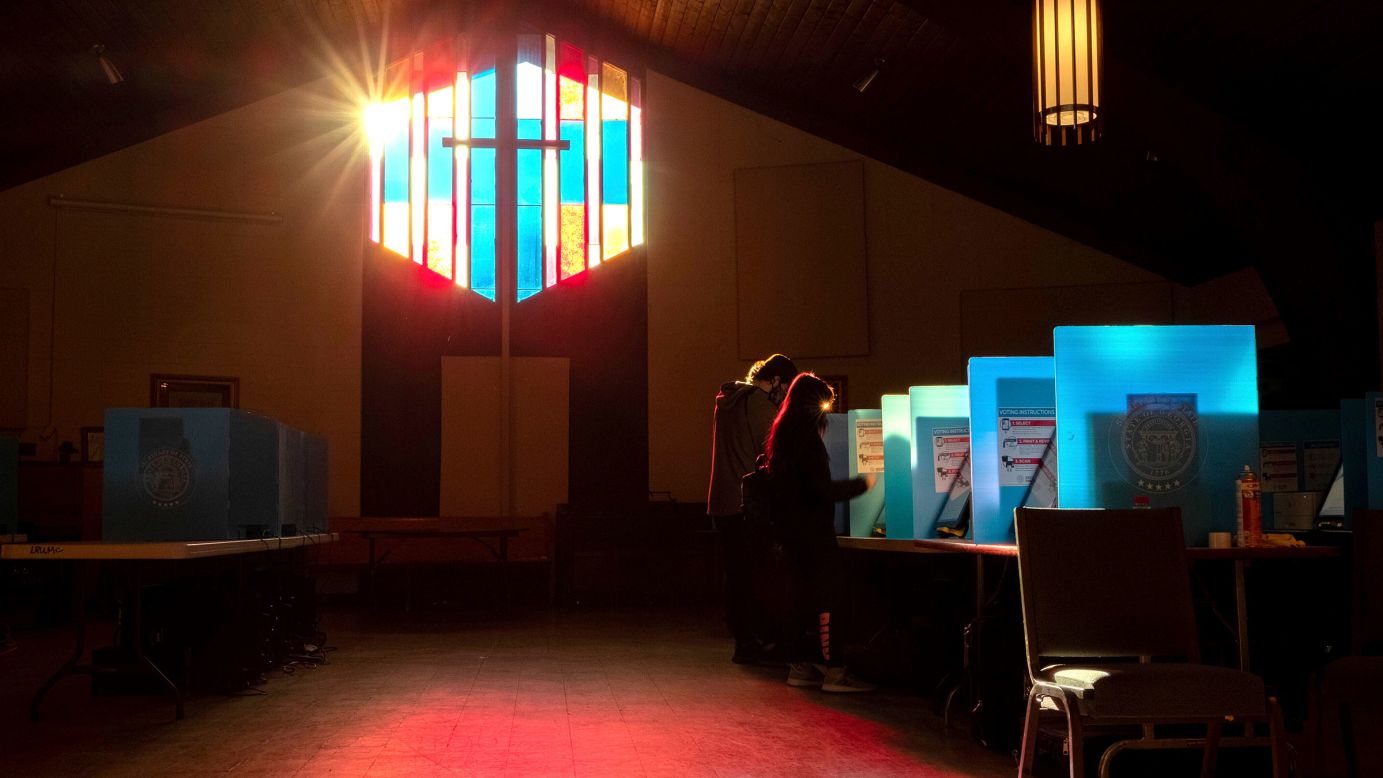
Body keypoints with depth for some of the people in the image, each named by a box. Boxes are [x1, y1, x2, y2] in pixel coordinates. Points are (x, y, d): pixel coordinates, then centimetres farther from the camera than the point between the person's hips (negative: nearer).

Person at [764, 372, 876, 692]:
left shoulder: (780, 435, 12)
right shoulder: (807, 438, -16)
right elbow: (824, 490, -20)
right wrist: (862, 483, -10)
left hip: (792, 530, 9)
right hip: (813, 531, -9)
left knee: (806, 597, 15)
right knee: (825, 599, -5)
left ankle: (800, 666, 18)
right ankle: (834, 671, -4)